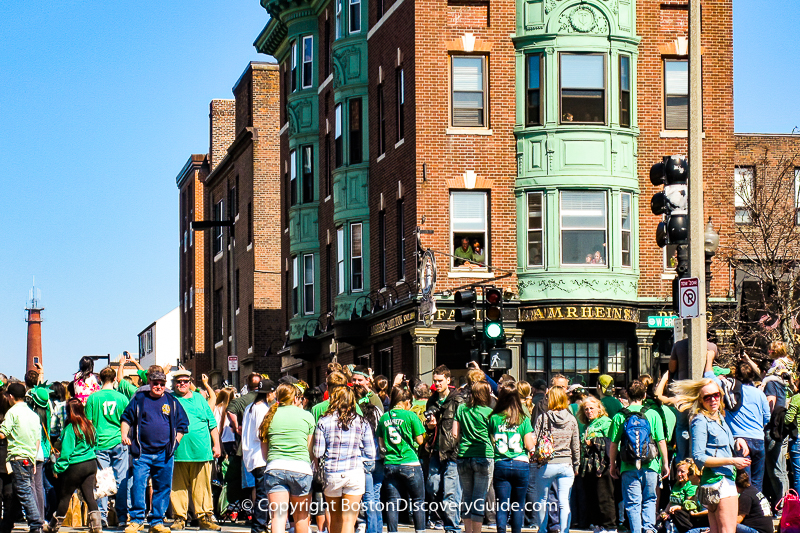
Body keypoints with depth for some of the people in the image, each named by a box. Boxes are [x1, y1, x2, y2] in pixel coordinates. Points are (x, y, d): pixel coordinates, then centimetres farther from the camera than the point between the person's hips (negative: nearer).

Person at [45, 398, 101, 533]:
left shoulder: (70, 429, -14)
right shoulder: (89, 425, 5)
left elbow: (66, 451, -15)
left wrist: (58, 468, -8)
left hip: (75, 466, -6)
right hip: (92, 464, 6)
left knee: (64, 496, 8)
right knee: (89, 495, 6)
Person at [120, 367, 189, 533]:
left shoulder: (172, 402, 10)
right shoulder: (139, 399, 7)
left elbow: (183, 424, 15)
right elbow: (126, 418, 12)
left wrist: (175, 441, 3)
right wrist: (124, 435, -4)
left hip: (164, 454, 2)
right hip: (142, 453, -2)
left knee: (163, 488, 3)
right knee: (138, 485, -10)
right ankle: (136, 519, -2)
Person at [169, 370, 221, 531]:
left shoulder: (199, 399, 16)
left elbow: (212, 424, 17)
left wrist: (216, 445, 11)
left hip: (201, 451, 1)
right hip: (177, 452, -1)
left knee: (202, 487, 2)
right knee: (178, 487, 1)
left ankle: (205, 517, 7)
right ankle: (179, 518, 9)